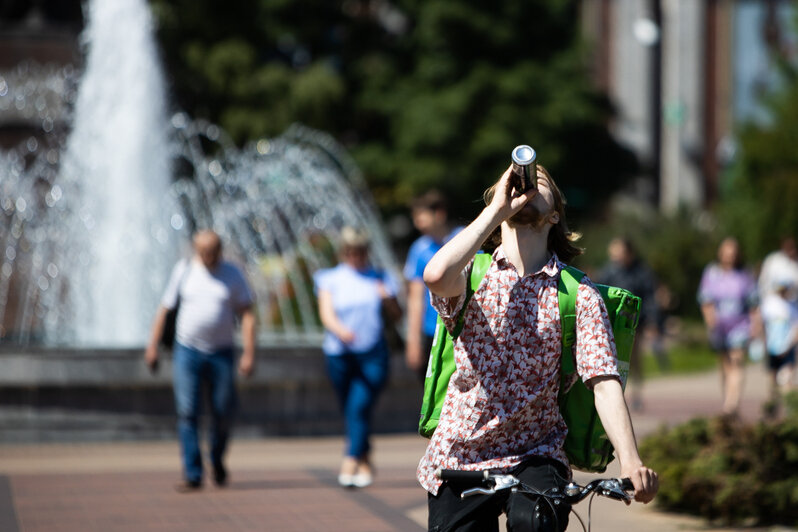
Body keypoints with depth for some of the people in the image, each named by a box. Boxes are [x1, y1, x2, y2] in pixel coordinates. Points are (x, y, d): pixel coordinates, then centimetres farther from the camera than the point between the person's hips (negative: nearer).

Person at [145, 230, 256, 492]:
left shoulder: (233, 274, 1)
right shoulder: (183, 270, 1)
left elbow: (248, 314, -2)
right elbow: (164, 308, 6)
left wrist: (249, 354, -10)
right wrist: (152, 346, 2)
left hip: (222, 353, 0)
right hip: (187, 351, 0)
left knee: (223, 413, 3)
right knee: (187, 413, -7)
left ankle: (217, 459, 32)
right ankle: (192, 475, -6)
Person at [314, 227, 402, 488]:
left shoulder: (379, 279, 11)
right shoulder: (330, 279, 6)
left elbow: (396, 315, 13)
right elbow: (327, 314, -7)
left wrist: (388, 298, -8)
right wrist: (341, 330, -28)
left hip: (373, 354, -1)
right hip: (339, 354, 1)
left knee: (359, 407, -16)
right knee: (350, 410, 8)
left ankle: (351, 462, -20)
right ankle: (365, 463, 24)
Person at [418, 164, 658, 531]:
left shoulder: (579, 295, -1)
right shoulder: (471, 275, 0)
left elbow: (604, 382, -10)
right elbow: (437, 277, -25)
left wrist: (630, 461, -26)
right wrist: (497, 210, -15)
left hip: (535, 456, -2)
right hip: (458, 457, 2)